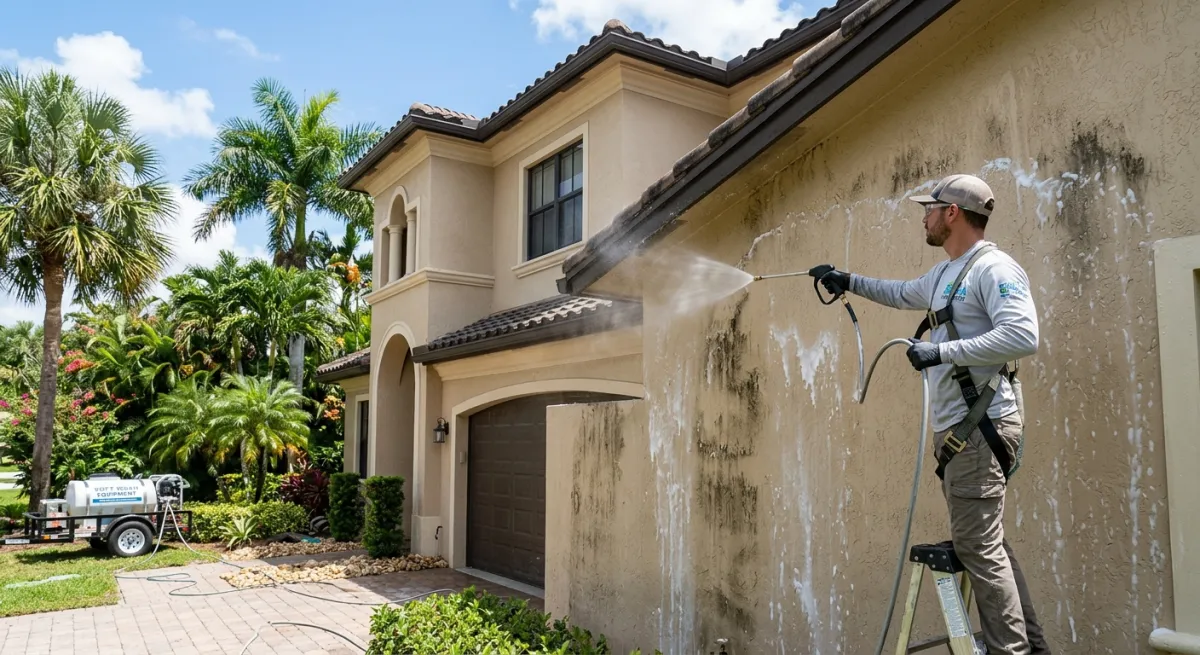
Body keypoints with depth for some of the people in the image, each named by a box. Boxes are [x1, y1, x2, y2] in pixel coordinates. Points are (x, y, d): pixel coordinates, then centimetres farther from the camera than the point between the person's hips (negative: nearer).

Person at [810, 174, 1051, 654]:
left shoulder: (994, 269, -12)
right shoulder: (944, 275, 18)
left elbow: (1023, 336, -25)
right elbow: (902, 294, 38)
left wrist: (943, 352, -22)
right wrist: (847, 281, 37)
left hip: (981, 426, -10)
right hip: (956, 428, 10)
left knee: (978, 545, -8)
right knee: (982, 541, 12)